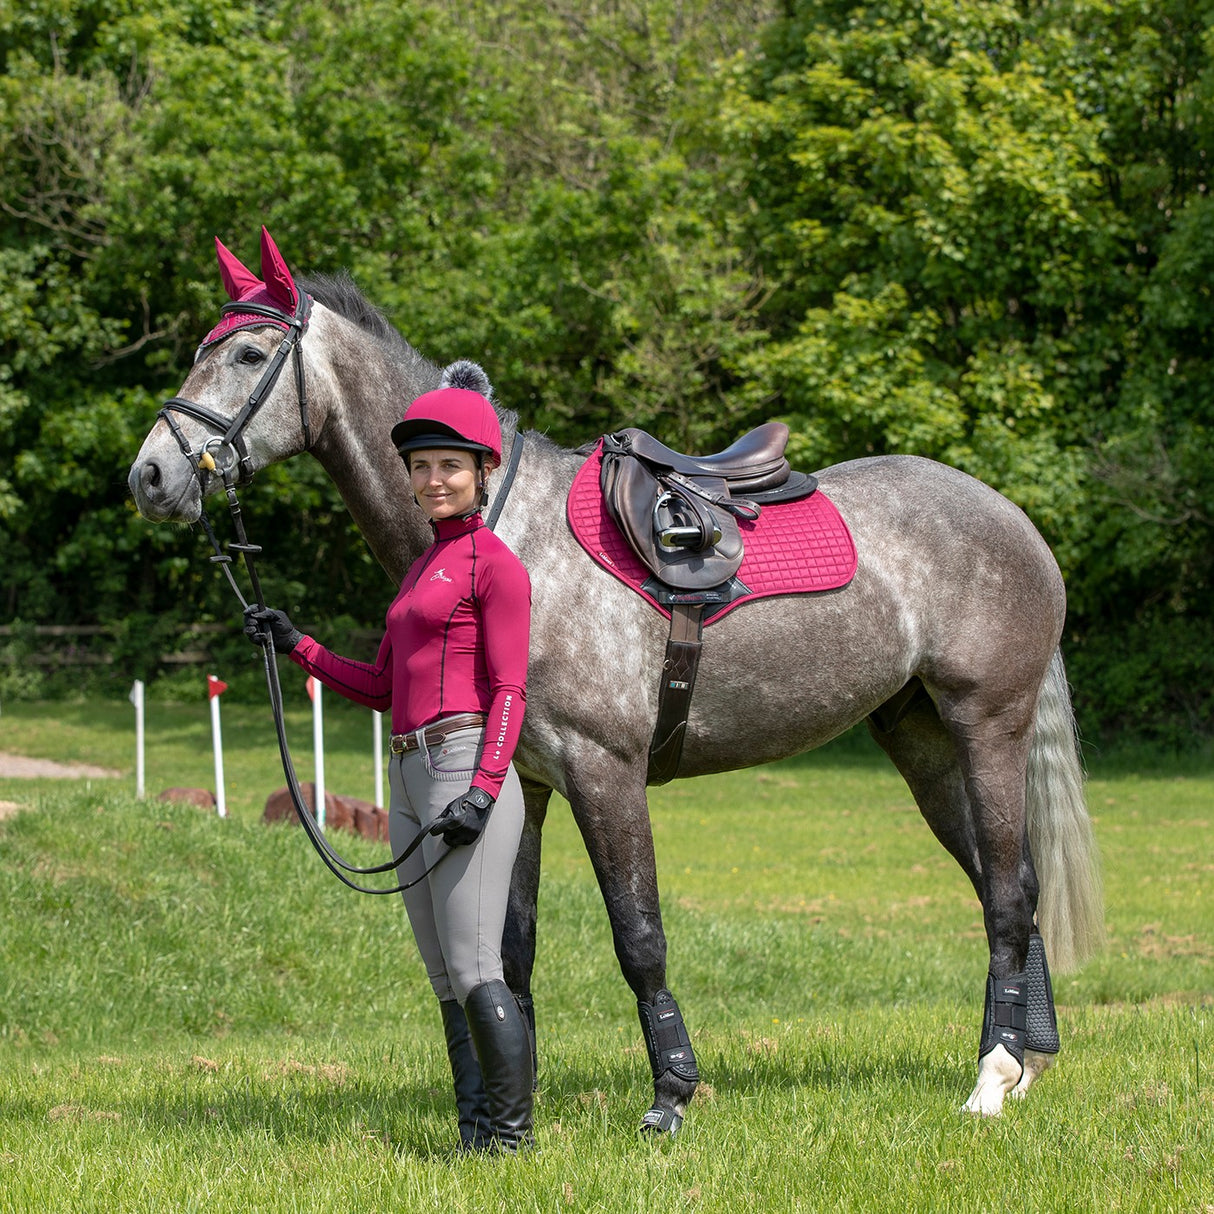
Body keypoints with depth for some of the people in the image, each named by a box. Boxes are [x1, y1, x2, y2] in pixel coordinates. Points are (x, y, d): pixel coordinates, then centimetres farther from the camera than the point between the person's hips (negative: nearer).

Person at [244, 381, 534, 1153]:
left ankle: (513, 1133, -6)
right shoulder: (423, 568, 22)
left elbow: (509, 692, -11)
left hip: (467, 770, -9)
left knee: (473, 971, -12)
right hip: (411, 779, 9)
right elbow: (382, 689, 25)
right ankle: (478, 1131, 12)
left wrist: (481, 793, -23)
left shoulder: (495, 565, -4)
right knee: (446, 977, 9)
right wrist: (296, 645, 15)